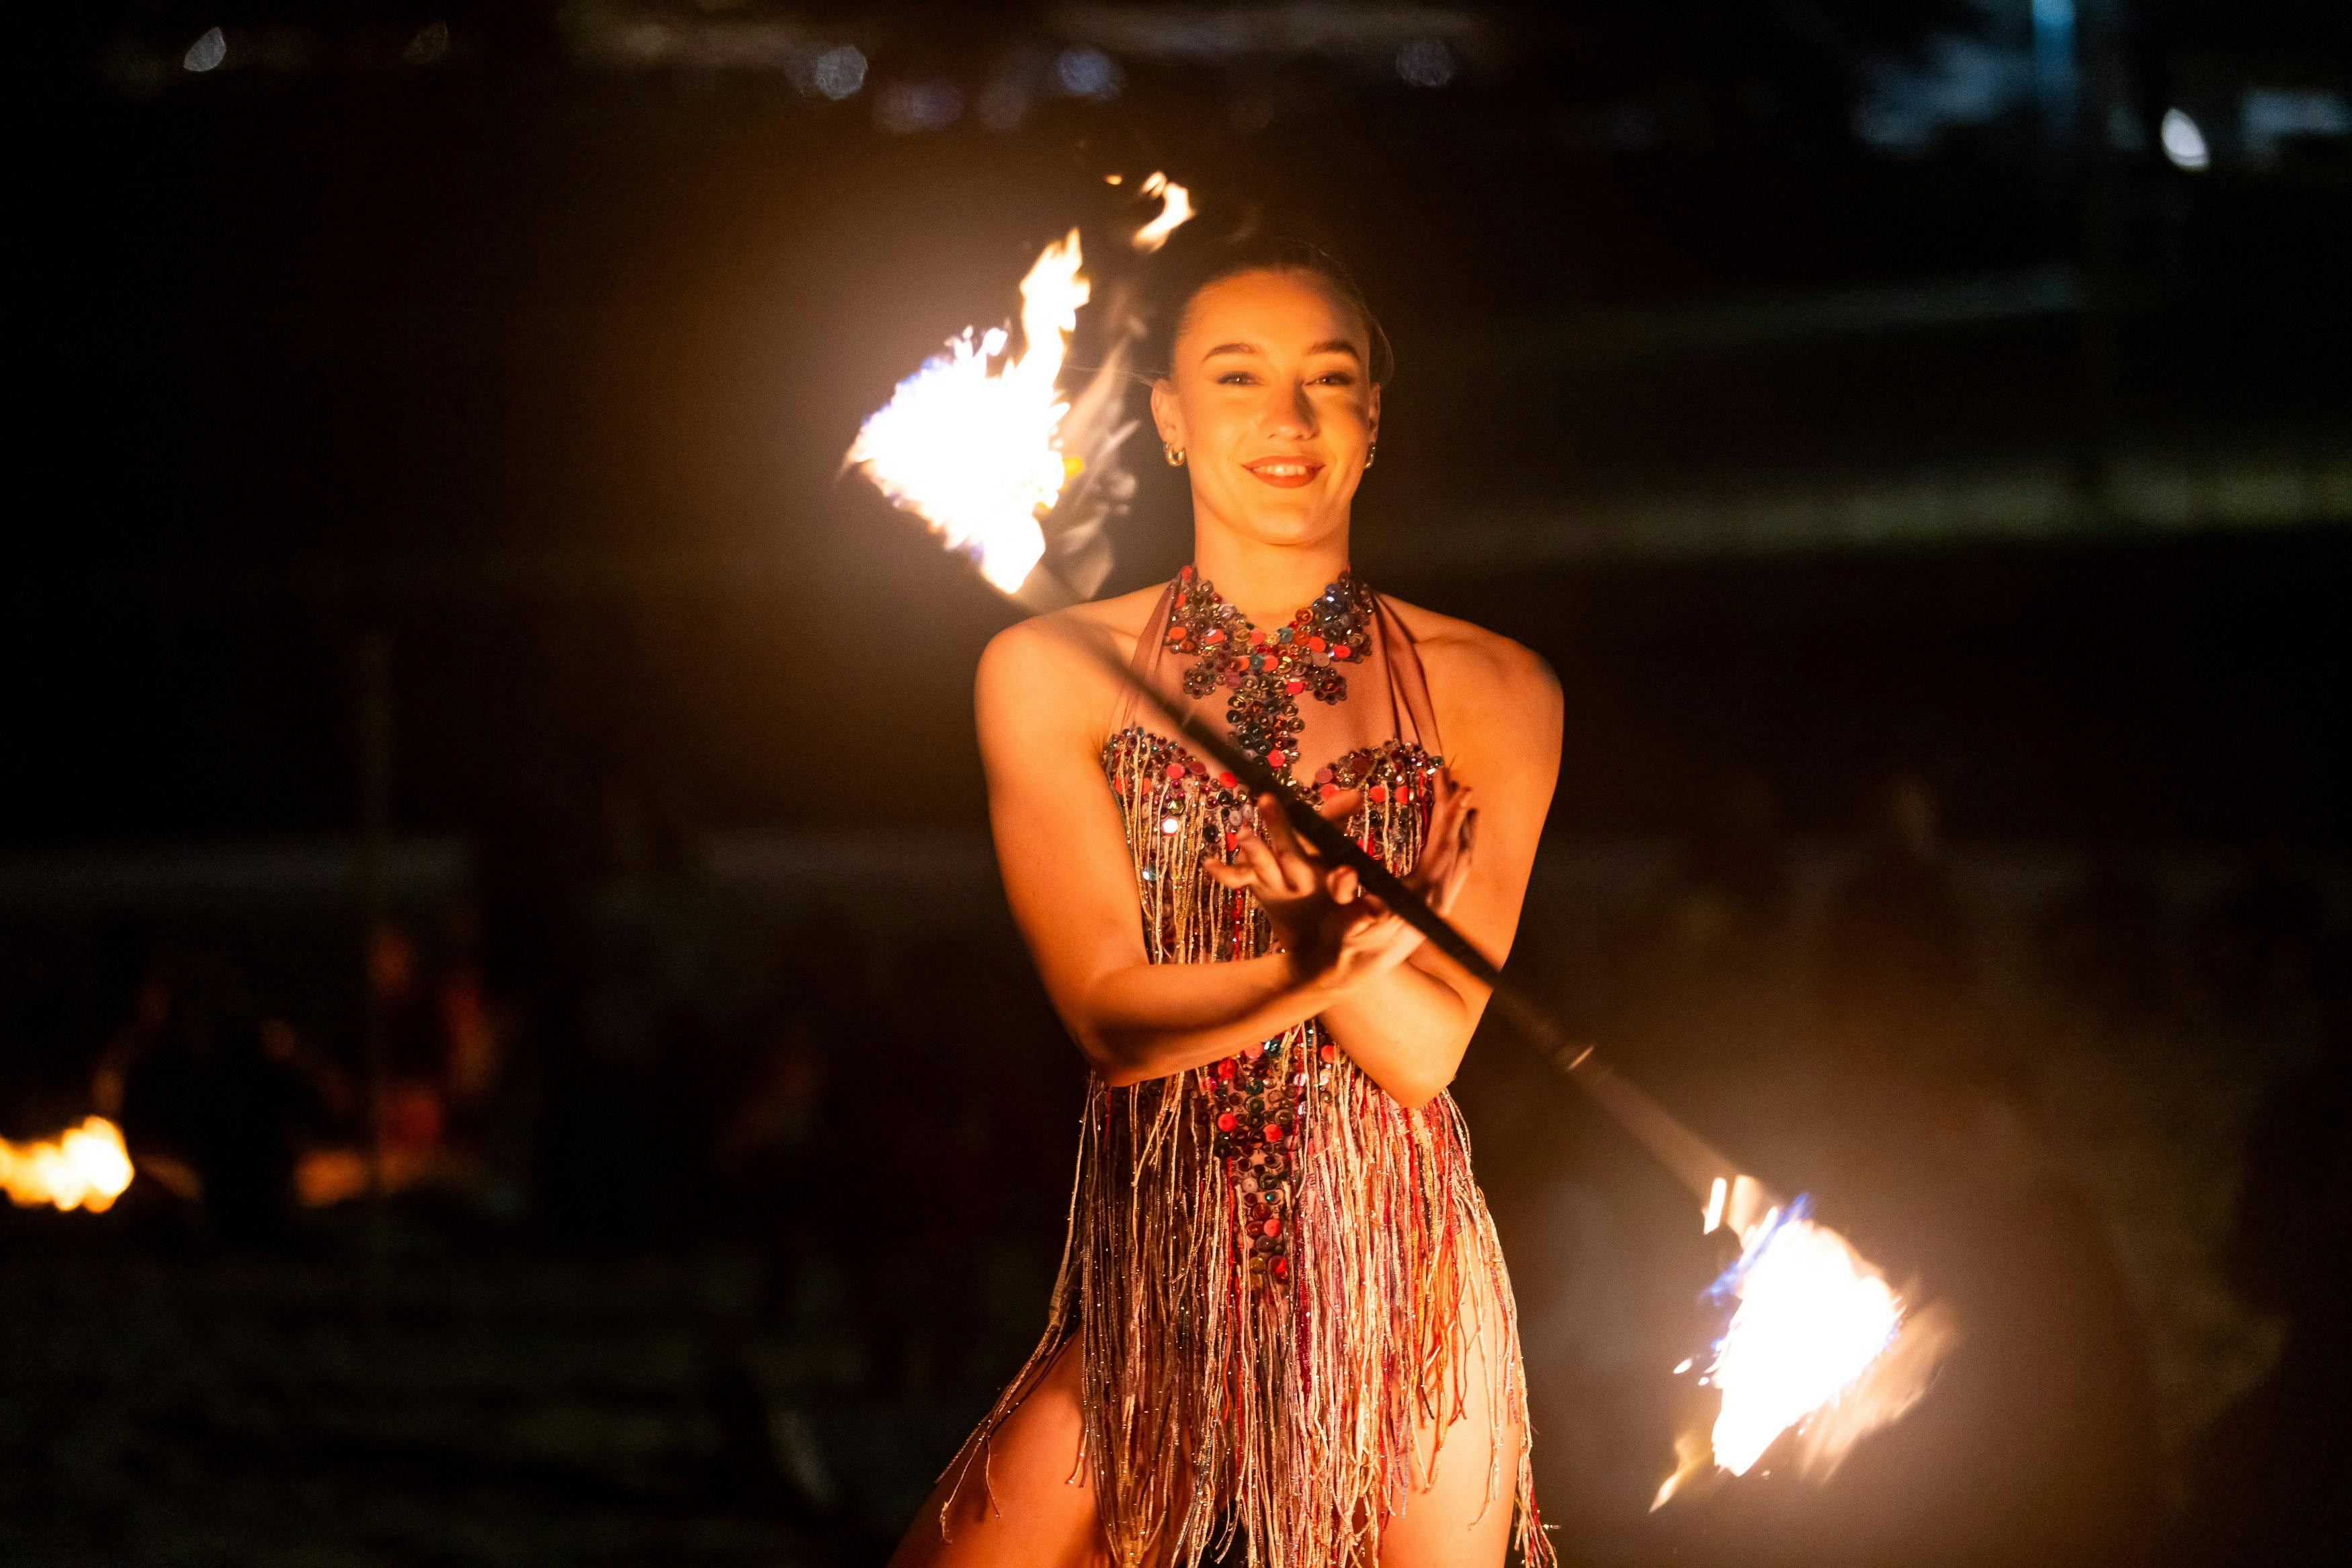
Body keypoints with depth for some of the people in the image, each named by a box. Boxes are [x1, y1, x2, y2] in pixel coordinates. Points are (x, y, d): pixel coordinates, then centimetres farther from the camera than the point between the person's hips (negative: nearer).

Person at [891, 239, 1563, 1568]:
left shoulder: (1491, 693, 0)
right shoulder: (1053, 674, 0)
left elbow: (1427, 1049, -6)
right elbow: (1110, 1016, -9)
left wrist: (1308, 897, -26)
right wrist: (1320, 960, -28)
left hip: (1403, 1299, 0)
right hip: (1150, 1294, 0)